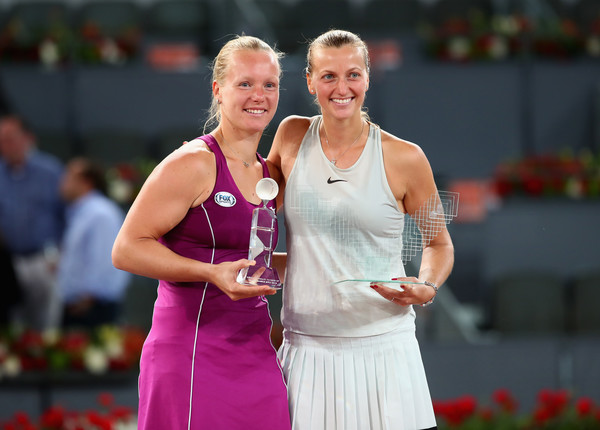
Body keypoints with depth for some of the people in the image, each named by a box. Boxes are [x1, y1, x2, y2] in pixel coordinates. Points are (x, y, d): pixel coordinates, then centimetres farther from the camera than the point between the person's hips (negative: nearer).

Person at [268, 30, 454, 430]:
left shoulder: (404, 158, -1)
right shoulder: (292, 137, 4)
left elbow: (439, 243, 11)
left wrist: (426, 288, -7)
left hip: (382, 347, -1)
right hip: (307, 348, 2)